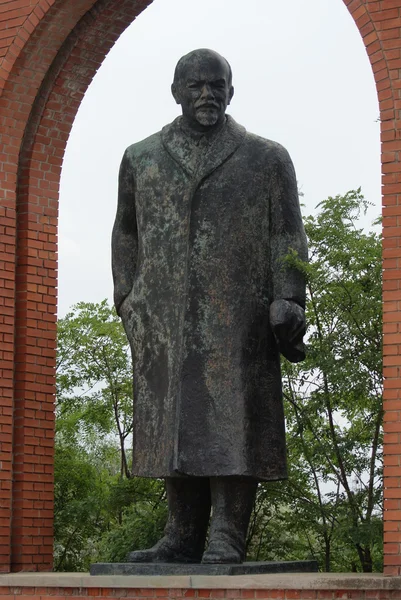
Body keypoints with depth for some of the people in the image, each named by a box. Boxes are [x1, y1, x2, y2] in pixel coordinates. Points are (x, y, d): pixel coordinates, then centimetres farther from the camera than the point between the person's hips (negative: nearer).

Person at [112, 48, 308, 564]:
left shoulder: (266, 158, 9)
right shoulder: (140, 159, 16)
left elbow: (287, 236, 4)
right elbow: (126, 234, 22)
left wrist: (287, 301, -7)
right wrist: (127, 299, 14)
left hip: (236, 315, -3)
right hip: (162, 319, 3)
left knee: (232, 420, -8)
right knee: (173, 423, 1)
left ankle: (226, 539, -9)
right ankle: (183, 537, 5)